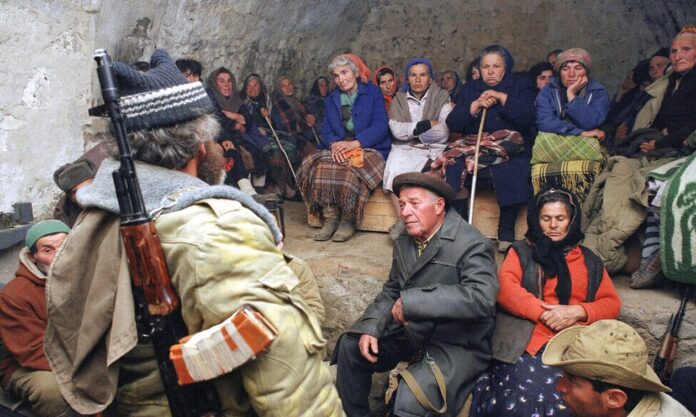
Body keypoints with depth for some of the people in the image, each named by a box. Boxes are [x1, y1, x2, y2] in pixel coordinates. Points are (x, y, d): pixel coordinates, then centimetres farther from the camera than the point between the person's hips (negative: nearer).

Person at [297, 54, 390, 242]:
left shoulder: (373, 93, 7)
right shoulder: (332, 99, 21)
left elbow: (380, 126, -7)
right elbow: (326, 129, 10)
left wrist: (355, 144, -19)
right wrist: (334, 144, -15)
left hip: (369, 148, -4)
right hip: (337, 148, 4)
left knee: (352, 168, -36)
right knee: (321, 165, -29)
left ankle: (348, 220, -25)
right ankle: (329, 218, -27)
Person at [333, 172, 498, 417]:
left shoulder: (472, 244, -19)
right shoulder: (404, 241, 5)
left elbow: (482, 298, -33)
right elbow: (392, 291, 11)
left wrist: (412, 301, -34)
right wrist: (370, 328, -7)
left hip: (458, 344, -7)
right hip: (410, 330, 8)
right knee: (350, 346, 5)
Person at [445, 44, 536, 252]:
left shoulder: (521, 86, 11)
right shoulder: (470, 88, 18)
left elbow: (527, 118, -8)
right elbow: (452, 124, 4)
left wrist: (502, 98, -11)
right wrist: (474, 106, -9)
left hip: (511, 151, -2)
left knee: (511, 173, -34)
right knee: (453, 168, -27)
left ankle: (506, 233, -18)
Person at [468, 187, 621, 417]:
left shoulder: (590, 261, 23)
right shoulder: (521, 251, 16)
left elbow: (612, 303, 14)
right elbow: (505, 288, -1)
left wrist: (578, 312, -5)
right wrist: (545, 313, -12)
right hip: (529, 342, -2)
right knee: (525, 398, -28)